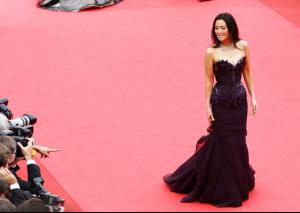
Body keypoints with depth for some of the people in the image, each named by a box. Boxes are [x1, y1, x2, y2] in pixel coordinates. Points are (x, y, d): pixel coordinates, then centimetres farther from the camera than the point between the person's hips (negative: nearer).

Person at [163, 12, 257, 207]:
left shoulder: (243, 47, -1)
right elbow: (209, 81, -5)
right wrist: (208, 107, -6)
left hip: (239, 101, 3)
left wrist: (253, 97, 7)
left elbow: (247, 73, 9)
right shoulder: (211, 52, -10)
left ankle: (238, 182, 32)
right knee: (223, 143, 3)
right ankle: (223, 189, 18)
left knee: (237, 142, 12)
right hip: (220, 103, -3)